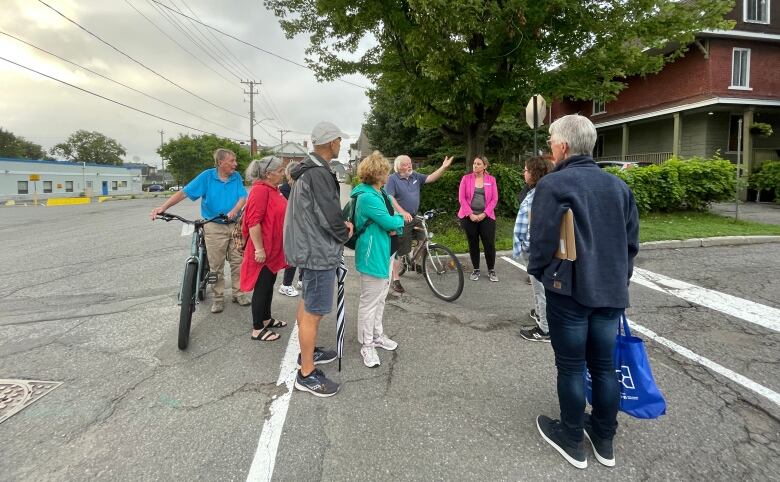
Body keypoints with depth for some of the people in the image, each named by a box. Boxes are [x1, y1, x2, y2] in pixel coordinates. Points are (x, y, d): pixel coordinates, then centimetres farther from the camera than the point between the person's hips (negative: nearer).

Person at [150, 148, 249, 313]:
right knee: (216, 265, 4)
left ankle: (238, 293, 21)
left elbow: (243, 198, -6)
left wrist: (234, 211, -27)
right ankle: (218, 298, 16)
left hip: (235, 225, 2)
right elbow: (184, 192, -7)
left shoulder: (237, 177, 2)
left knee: (237, 261, 8)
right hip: (214, 227, -2)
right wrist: (163, 207, -18)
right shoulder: (207, 176, -4)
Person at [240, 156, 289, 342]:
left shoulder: (273, 189, 11)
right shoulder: (260, 190, -20)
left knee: (269, 285, 19)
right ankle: (257, 329, 11)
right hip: (263, 251, -10)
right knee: (261, 288, 0)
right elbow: (253, 222, -24)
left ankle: (266, 318, 34)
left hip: (274, 249, 10)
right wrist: (259, 249, -24)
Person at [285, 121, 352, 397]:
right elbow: (329, 216, -23)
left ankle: (307, 351, 39)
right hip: (319, 251, -11)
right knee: (314, 311, -3)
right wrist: (345, 233, -3)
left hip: (308, 247, 11)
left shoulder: (307, 169, 11)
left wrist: (340, 224, 5)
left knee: (307, 303, 22)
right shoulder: (318, 174, -22)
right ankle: (307, 374, 8)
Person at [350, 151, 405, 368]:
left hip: (383, 253, 10)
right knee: (369, 302, 2)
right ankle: (367, 346, 15)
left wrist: (395, 226, -12)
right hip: (372, 255, -10)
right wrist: (400, 219, -2)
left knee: (380, 298, 21)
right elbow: (389, 222, -23)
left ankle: (377, 335, 37)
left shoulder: (381, 193, 9)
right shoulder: (367, 197, -22)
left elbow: (392, 218, 11)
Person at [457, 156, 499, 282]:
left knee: (489, 244, -1)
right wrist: (470, 214, -10)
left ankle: (491, 270, 15)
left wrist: (484, 214, -9)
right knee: (473, 244, 7)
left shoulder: (491, 180, 4)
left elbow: (494, 199, 1)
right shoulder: (466, 178, 2)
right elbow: (462, 198, -2)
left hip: (486, 217, 0)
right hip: (469, 217, 0)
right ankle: (476, 270, 20)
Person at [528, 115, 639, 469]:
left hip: (569, 291, -6)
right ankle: (604, 440, 31)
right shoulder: (618, 185, 8)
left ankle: (572, 441, 23)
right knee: (604, 365, 16)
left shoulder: (553, 184, -13)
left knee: (571, 367, 8)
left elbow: (542, 240, -15)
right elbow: (632, 241, 11)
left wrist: (536, 270, 4)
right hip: (611, 291, 6)